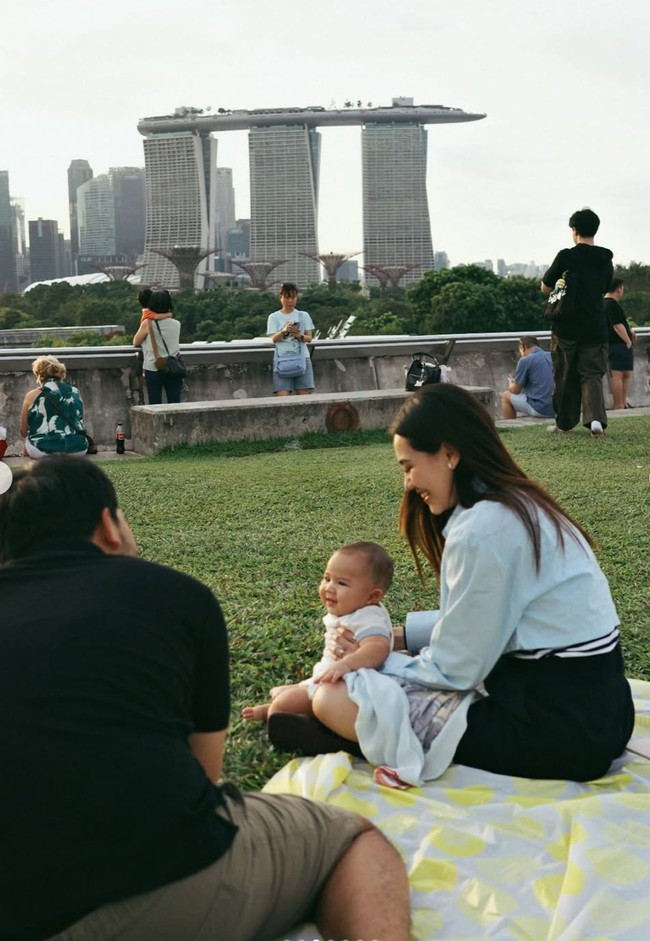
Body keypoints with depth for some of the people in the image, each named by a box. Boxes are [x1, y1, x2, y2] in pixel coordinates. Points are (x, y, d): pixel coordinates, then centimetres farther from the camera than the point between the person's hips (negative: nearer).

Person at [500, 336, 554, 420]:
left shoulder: (525, 360, -7)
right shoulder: (552, 357, 11)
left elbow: (515, 391, 0)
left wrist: (511, 383, 23)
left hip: (539, 409, -7)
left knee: (505, 396, 13)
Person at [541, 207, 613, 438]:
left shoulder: (566, 257, -9)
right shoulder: (605, 260, 6)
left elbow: (545, 288, 1)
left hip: (567, 327, -3)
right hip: (596, 328, 3)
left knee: (566, 376, 9)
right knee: (592, 375, 4)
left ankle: (564, 423, 17)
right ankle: (596, 419, -17)